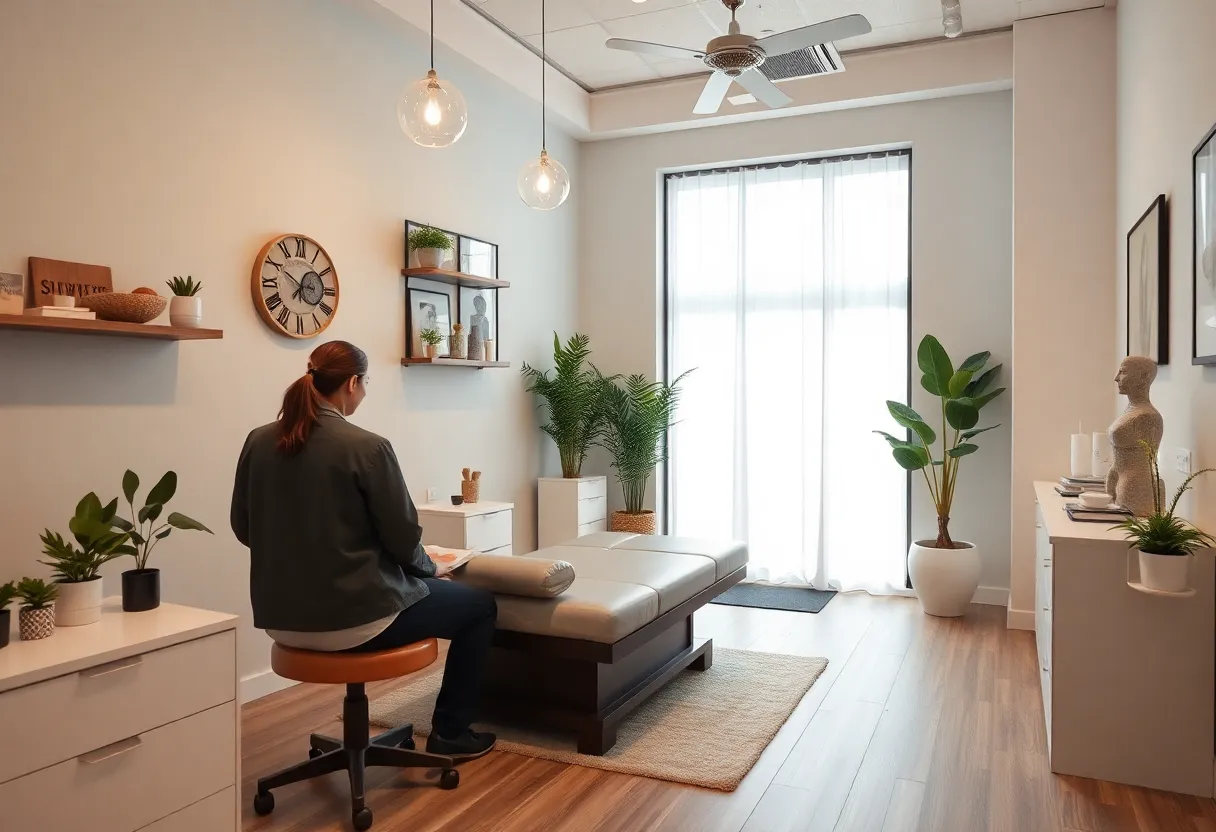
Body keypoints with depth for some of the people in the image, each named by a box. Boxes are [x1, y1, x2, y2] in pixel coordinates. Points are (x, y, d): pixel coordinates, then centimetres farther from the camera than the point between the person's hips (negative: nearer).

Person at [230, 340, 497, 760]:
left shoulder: (258, 442, 0)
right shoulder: (367, 447, -18)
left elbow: (243, 529, 10)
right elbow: (403, 537, -12)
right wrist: (429, 568, 9)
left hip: (280, 618, 8)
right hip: (353, 619, -7)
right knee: (481, 605, 15)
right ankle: (449, 733, 23)